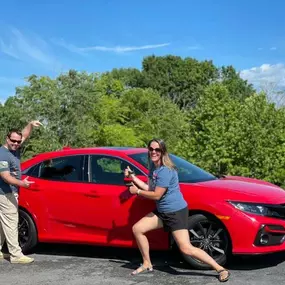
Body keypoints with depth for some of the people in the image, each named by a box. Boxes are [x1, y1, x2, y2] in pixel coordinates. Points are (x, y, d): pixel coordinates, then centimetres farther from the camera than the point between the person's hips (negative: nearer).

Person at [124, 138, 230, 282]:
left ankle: (221, 270, -6)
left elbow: (156, 195, -22)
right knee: (137, 229, 8)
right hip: (162, 211, 9)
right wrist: (133, 177, 6)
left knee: (186, 249, -14)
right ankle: (147, 264, 21)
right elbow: (150, 188, 11)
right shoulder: (153, 165, 7)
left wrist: (137, 191, -10)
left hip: (176, 212, -9)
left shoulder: (165, 170, -22)